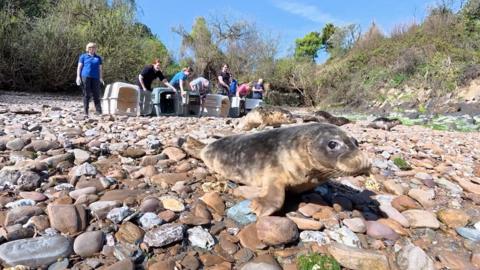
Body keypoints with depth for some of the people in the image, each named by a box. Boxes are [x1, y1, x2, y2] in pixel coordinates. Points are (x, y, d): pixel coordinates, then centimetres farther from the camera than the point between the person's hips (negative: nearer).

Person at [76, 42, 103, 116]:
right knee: (86, 95, -1)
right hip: (85, 77, -2)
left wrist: (101, 78, 6)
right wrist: (78, 77, -4)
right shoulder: (83, 56, 11)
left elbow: (100, 69, 16)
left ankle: (99, 112, -3)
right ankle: (86, 112, 2)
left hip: (95, 78, 2)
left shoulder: (98, 58, 17)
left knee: (96, 95, -2)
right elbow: (79, 67, 7)